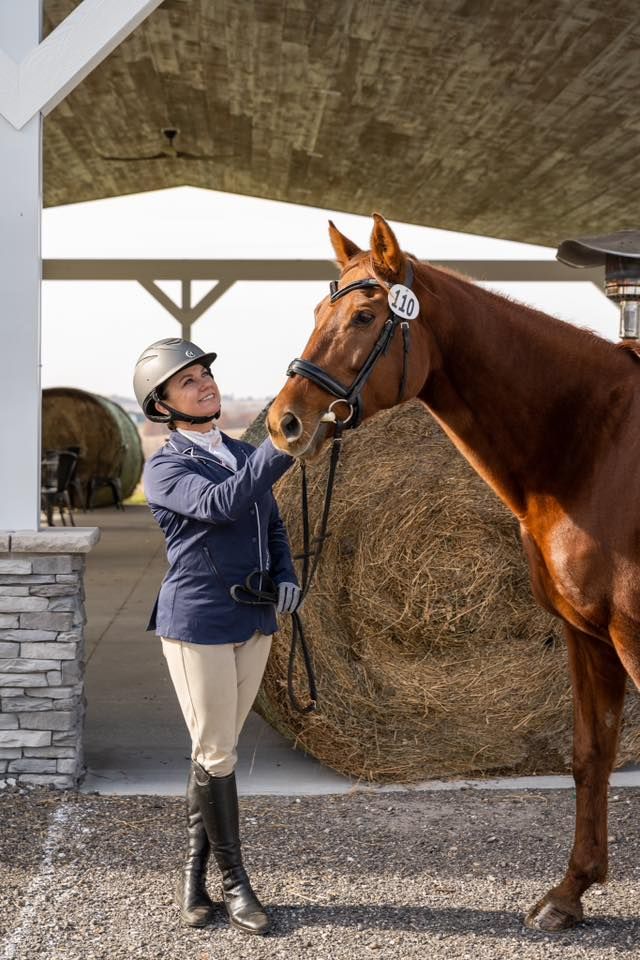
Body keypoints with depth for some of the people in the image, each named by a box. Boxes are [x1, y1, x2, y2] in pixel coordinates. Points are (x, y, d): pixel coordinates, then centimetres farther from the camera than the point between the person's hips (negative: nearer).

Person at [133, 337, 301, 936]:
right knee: (216, 753, 1)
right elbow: (221, 504, -30)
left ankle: (193, 870, 26)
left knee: (215, 750, 13)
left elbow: (273, 527, 18)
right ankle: (233, 881, 15)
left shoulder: (246, 457, 10)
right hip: (198, 623, -6)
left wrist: (286, 577, -3)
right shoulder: (165, 469, -11)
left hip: (254, 621, 6)